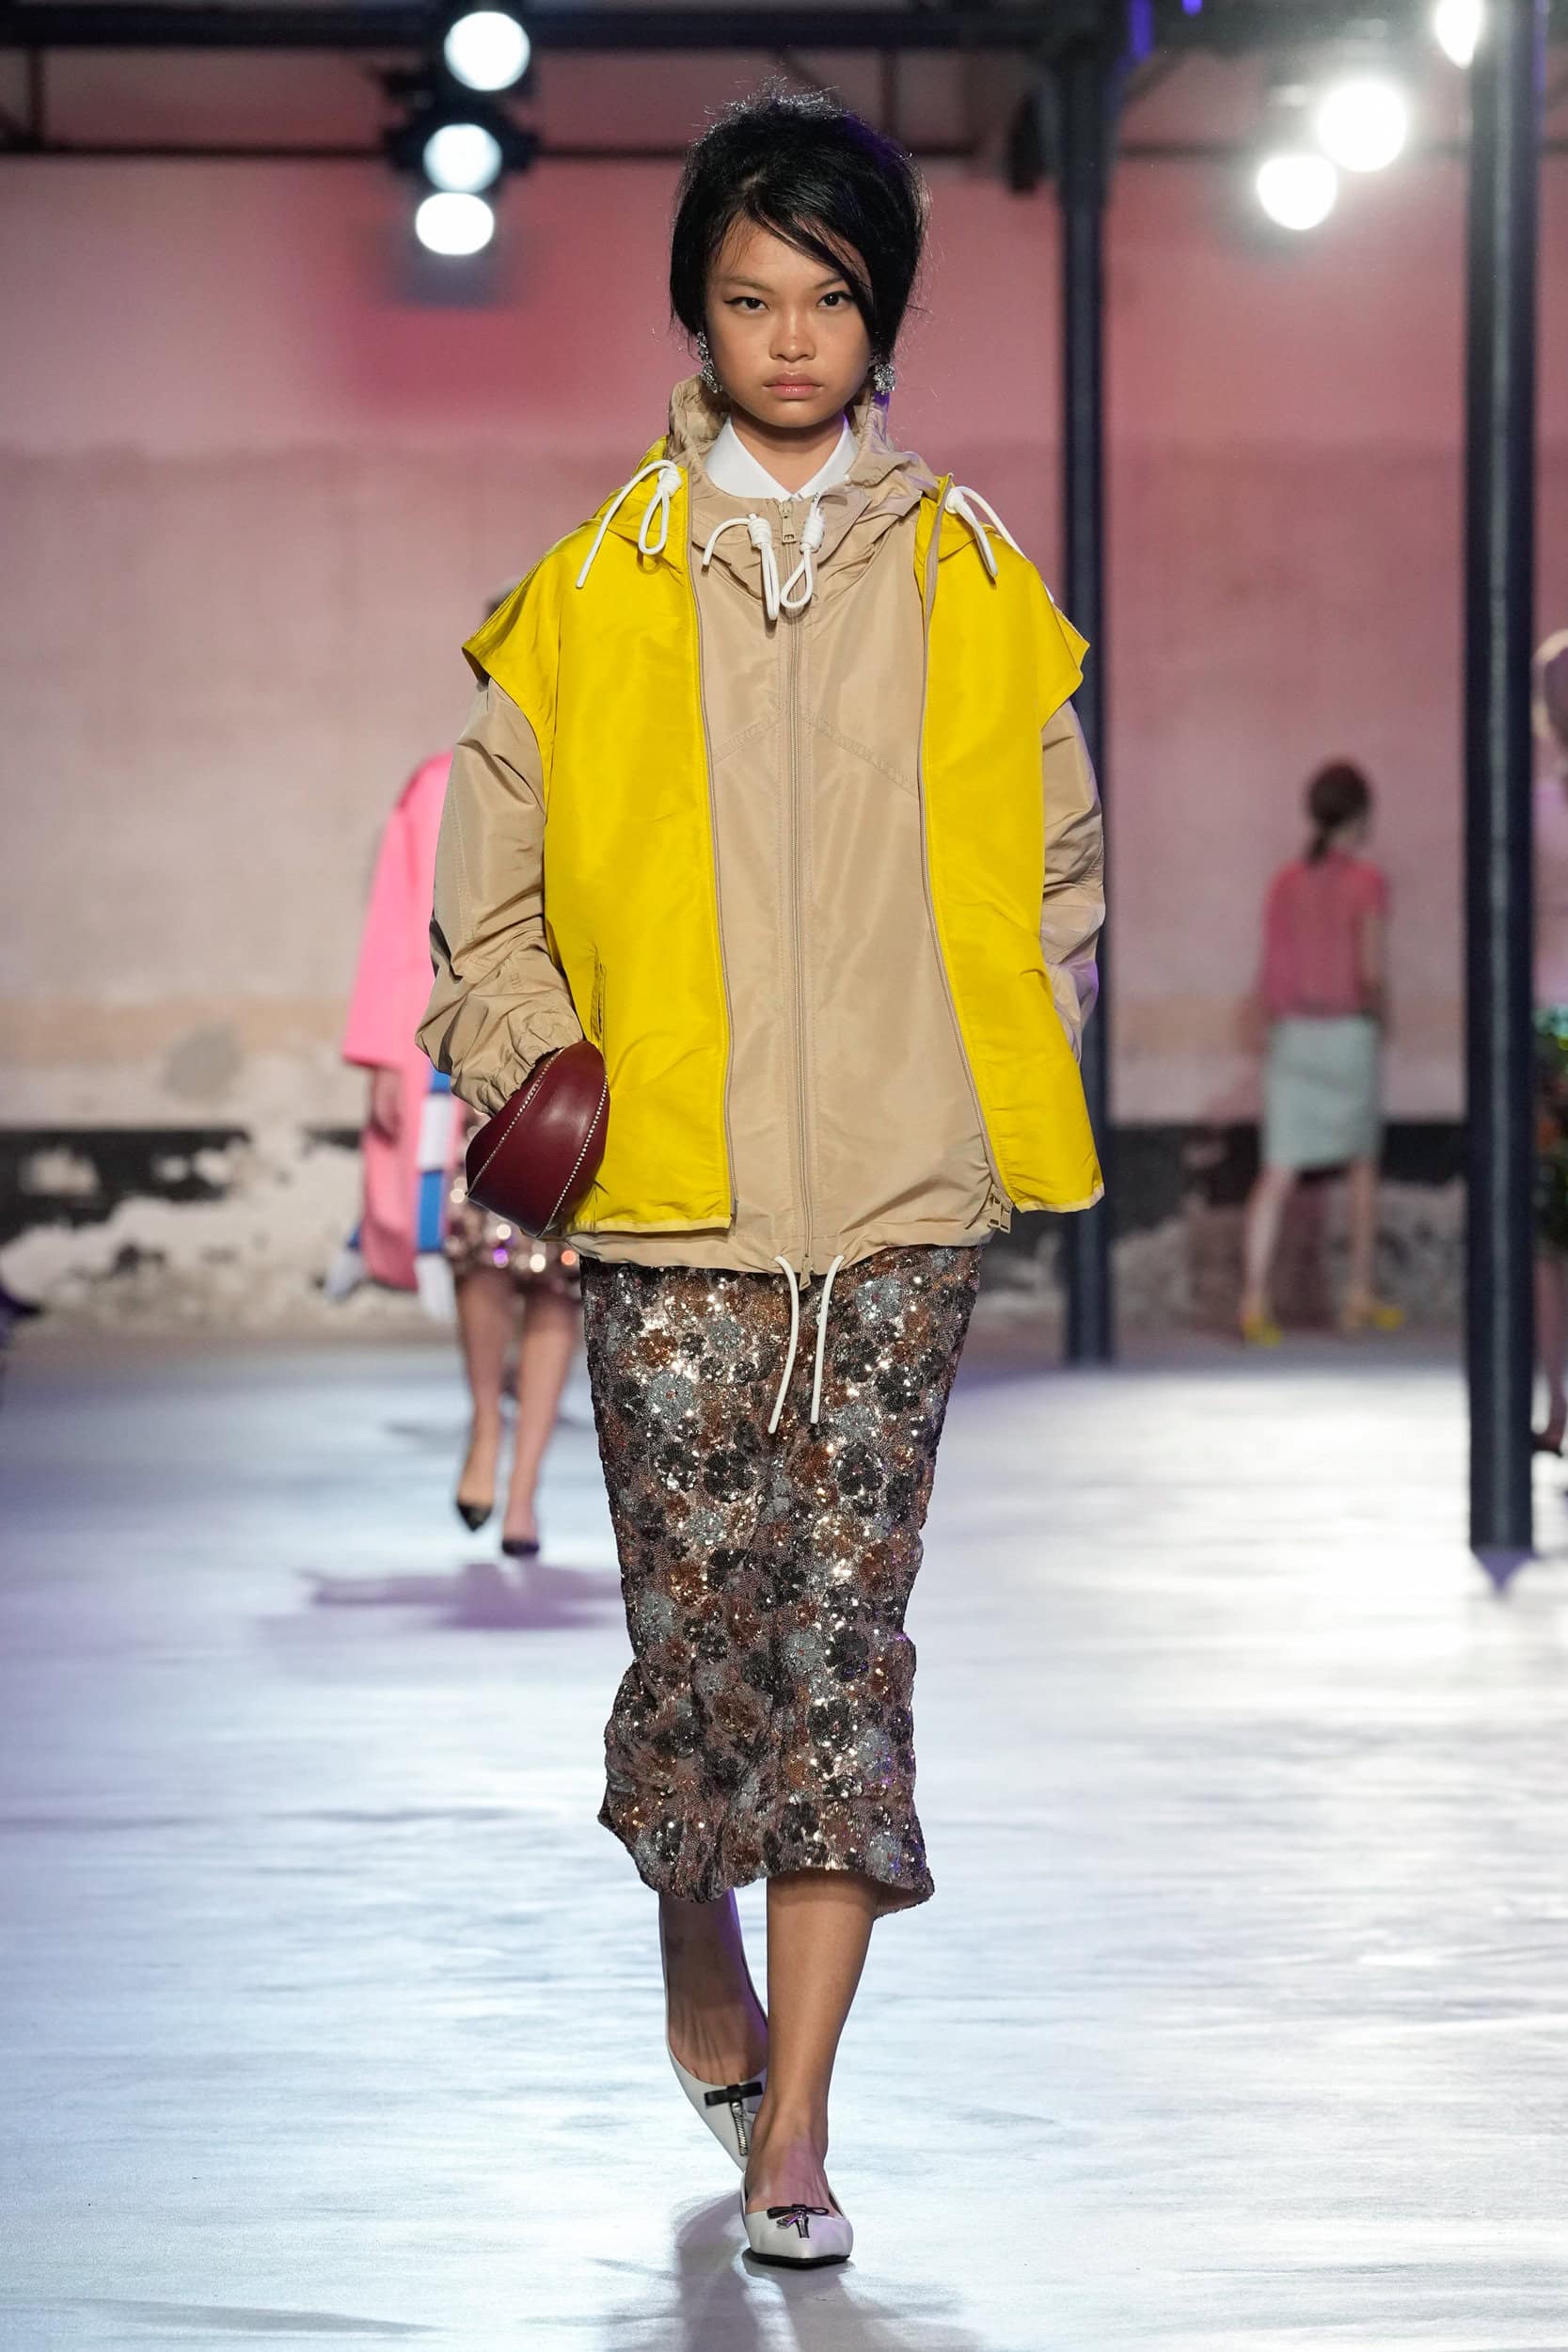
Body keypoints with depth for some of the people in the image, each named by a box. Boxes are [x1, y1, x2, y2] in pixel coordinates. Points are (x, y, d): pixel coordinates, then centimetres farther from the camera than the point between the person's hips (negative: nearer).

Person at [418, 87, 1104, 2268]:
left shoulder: (974, 585, 8)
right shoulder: (595, 590, 5)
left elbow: (1055, 864, 16)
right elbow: (487, 888, 9)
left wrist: (1011, 1075, 6)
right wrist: (536, 1080, -3)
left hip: (900, 1202, 0)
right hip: (671, 1202, 0)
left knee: (847, 1637, -3)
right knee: (702, 1619, 2)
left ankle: (792, 2128, 0)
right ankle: (703, 1967, 32)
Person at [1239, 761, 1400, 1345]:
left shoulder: (1285, 882, 5)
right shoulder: (1367, 881, -9)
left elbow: (1271, 976, 5)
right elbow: (1371, 972, -15)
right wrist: (1379, 1013, 4)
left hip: (1291, 1034, 3)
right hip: (1350, 1031, -3)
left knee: (1278, 1173, -3)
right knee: (1362, 1164, 15)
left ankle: (1254, 1299, -16)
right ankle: (1360, 1298, 20)